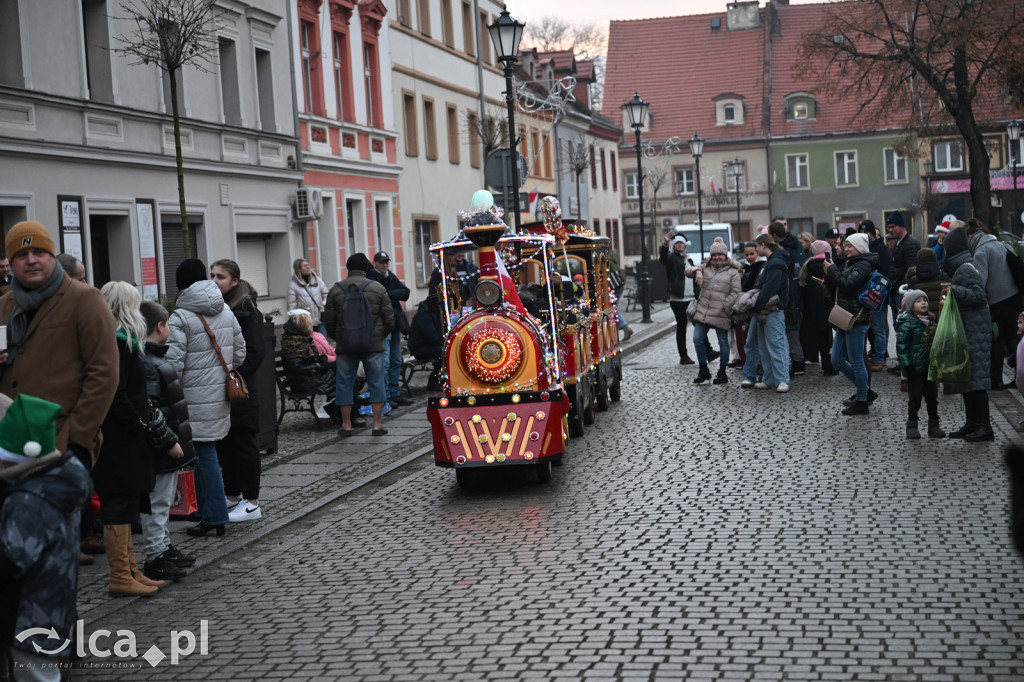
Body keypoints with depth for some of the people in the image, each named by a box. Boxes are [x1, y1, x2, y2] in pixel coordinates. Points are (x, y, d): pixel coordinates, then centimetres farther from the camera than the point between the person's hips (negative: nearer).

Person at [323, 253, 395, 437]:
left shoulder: (336, 290, 3)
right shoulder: (377, 288, -1)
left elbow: (328, 320, 6)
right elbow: (389, 318, 2)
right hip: (373, 345, -1)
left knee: (345, 383, 9)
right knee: (377, 382, 6)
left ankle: (346, 425, 10)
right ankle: (377, 424, 4)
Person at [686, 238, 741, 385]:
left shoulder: (733, 272, 1)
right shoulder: (706, 267, 13)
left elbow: (735, 292, -4)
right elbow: (688, 271, 8)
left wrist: (724, 306, -13)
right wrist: (697, 271, -14)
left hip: (721, 314, -4)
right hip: (702, 311, 4)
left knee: (723, 342, 5)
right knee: (698, 339, -1)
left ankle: (722, 373, 15)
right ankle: (703, 371, 13)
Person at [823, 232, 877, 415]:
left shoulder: (864, 265, -10)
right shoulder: (851, 264, 18)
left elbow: (847, 285, -22)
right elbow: (836, 293, 18)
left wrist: (832, 270, -12)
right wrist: (829, 276, 3)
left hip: (856, 319, -10)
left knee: (856, 362, -2)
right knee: (837, 361, 12)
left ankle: (861, 402, 7)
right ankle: (866, 391, 23)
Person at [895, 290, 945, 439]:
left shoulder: (931, 321, 11)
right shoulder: (907, 323, -11)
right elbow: (901, 346, -14)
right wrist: (907, 365, -18)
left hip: (930, 367, 7)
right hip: (915, 368, -6)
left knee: (932, 397, 10)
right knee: (915, 398, 0)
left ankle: (933, 426, 19)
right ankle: (912, 426, 12)